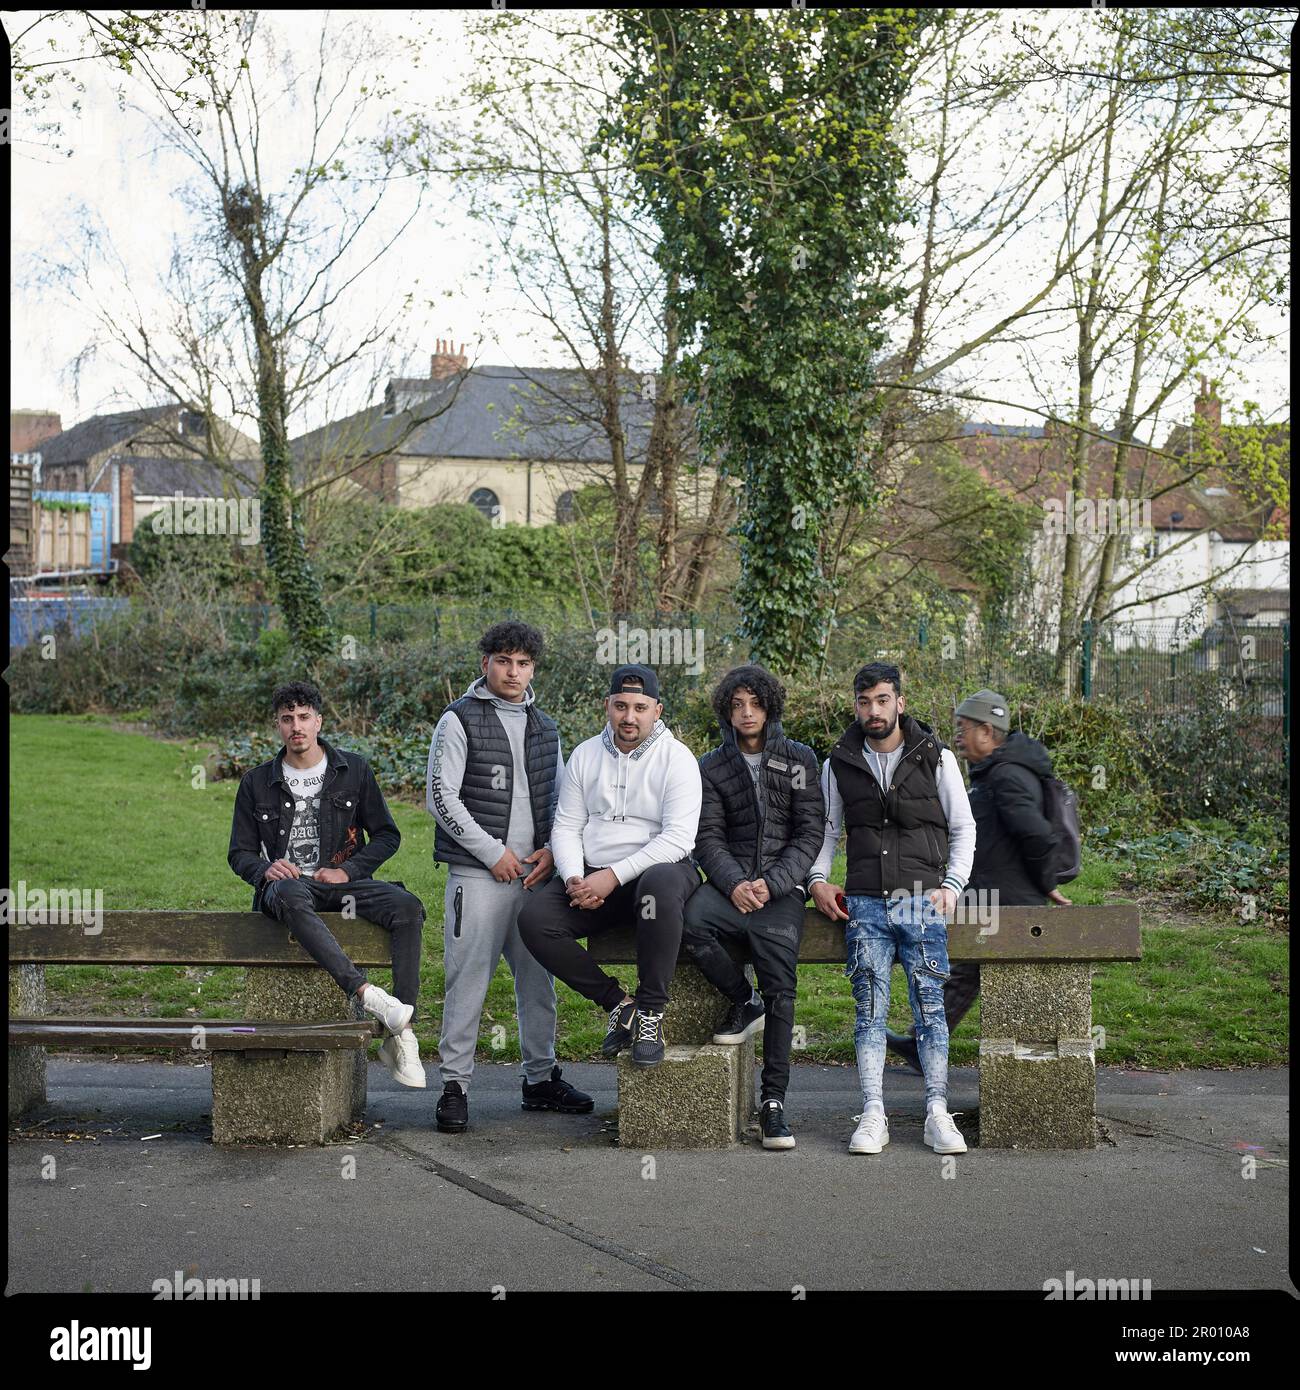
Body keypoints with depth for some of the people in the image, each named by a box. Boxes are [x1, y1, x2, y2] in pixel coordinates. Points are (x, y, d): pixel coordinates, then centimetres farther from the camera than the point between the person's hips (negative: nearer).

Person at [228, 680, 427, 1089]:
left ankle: (399, 1036, -30)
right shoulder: (257, 782, 10)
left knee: (407, 906, -30)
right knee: (292, 898, -41)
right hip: (287, 883, -1)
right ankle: (365, 992, -53)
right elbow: (240, 853, 13)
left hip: (342, 882, 1)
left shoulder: (353, 771, 9)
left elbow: (387, 836, 11)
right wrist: (266, 868, -11)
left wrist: (348, 871, -6)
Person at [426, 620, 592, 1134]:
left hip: (535, 874, 6)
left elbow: (561, 798, 20)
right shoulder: (459, 721, -3)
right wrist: (493, 852, -11)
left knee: (538, 979, 10)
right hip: (478, 875, -6)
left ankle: (541, 1078, 21)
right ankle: (454, 1086, 0)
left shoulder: (545, 727, 15)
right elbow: (440, 797, -8)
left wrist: (551, 851, 1)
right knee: (468, 980, -7)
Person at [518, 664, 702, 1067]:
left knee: (659, 884, -42)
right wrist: (574, 878, -12)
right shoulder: (586, 755, 10)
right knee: (534, 919, -22)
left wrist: (614, 876, -22)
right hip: (593, 874, 5)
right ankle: (618, 1003, -11)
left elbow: (678, 837, -15)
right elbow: (566, 826, 8)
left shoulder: (676, 758, -5)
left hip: (660, 868, -4)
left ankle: (650, 1011, -29)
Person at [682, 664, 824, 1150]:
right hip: (731, 881, 1)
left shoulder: (800, 759, 11)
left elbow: (810, 833, 4)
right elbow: (707, 837, 5)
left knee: (780, 982, -21)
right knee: (691, 920, -33)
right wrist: (734, 884, -15)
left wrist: (771, 884, -11)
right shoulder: (711, 767, 14)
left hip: (782, 887, -1)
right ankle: (744, 1002, -8)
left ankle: (774, 1100, -15)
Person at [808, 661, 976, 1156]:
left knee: (930, 1003, -6)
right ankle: (873, 1115, -7)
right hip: (864, 902, 1)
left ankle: (937, 1114, -4)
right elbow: (826, 831, 19)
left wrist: (951, 885, -2)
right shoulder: (840, 764, 10)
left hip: (922, 900, -1)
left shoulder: (936, 758, 5)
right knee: (870, 1007, -5)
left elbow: (963, 828, 10)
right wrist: (818, 879, 2)